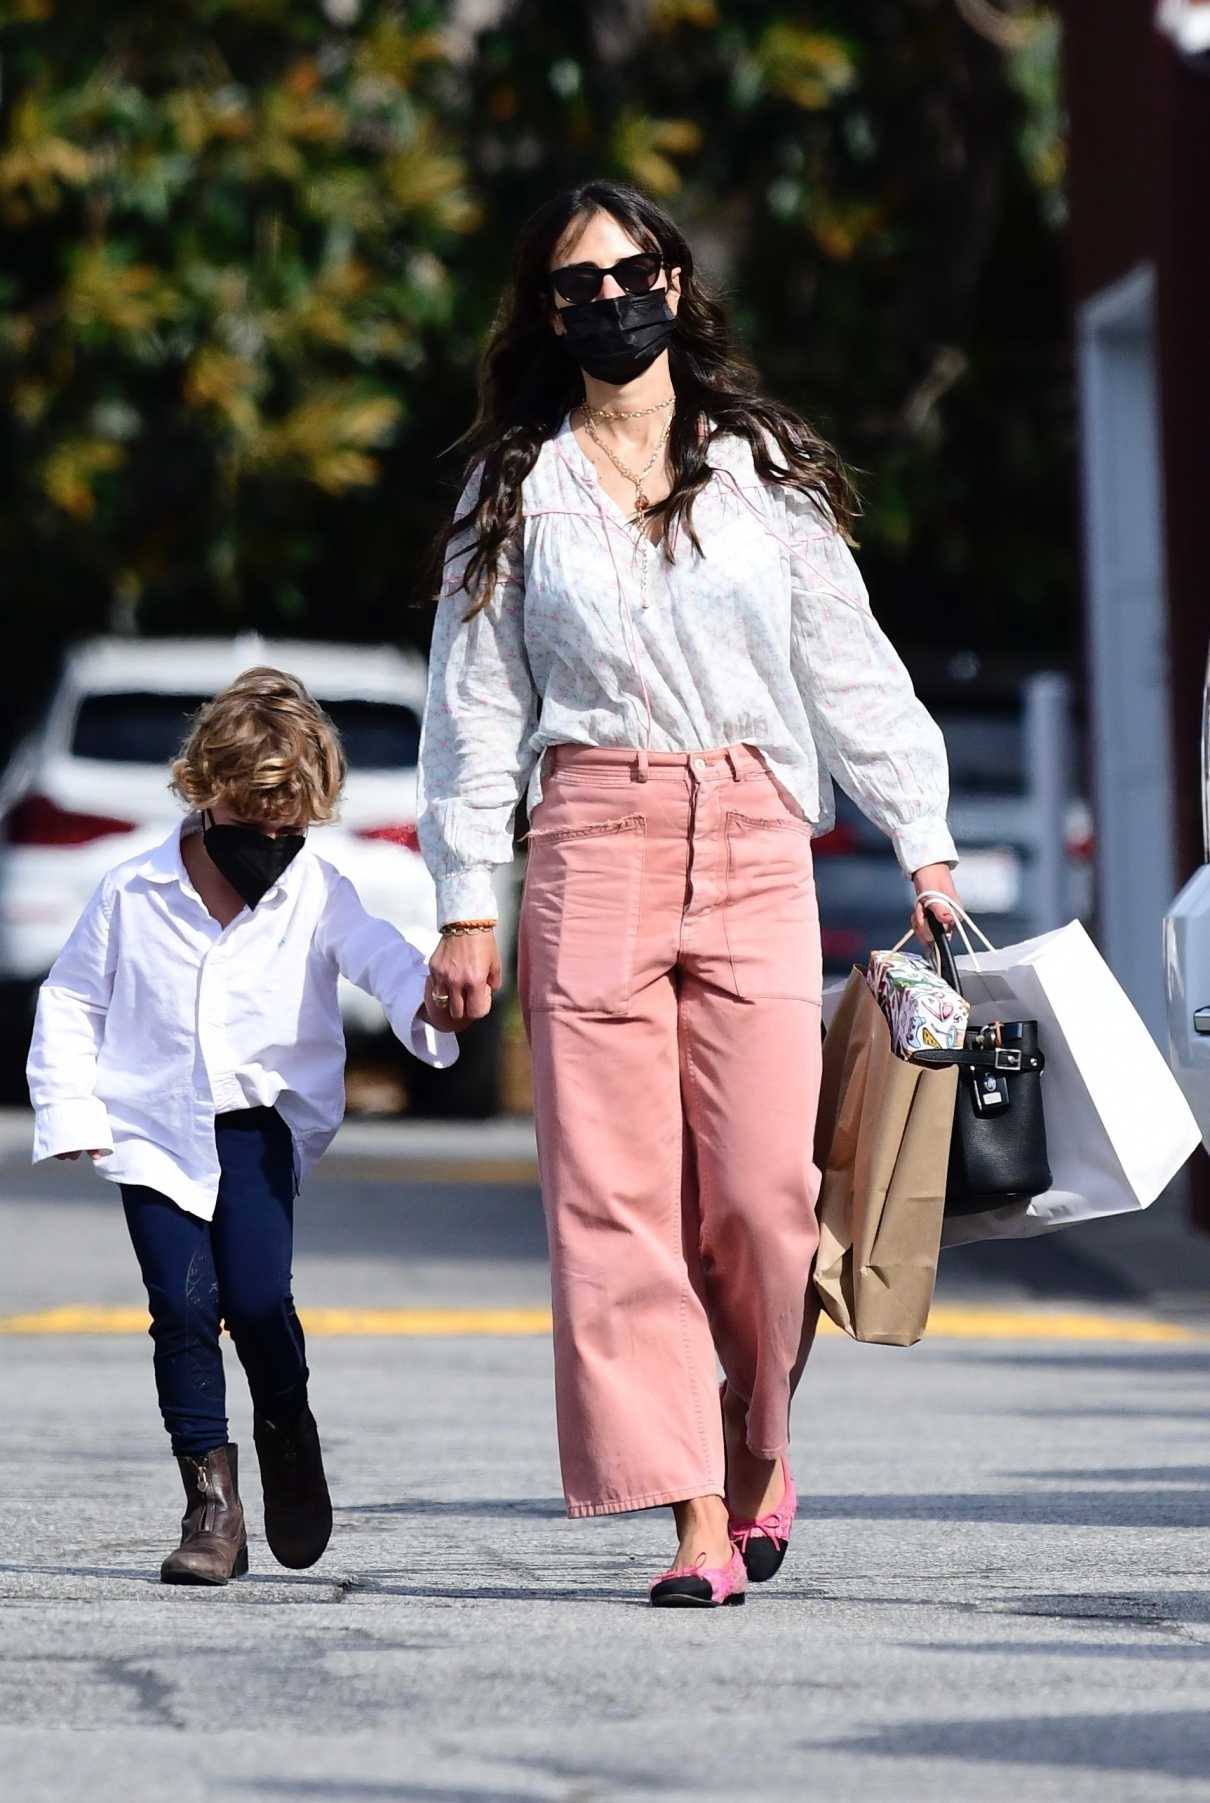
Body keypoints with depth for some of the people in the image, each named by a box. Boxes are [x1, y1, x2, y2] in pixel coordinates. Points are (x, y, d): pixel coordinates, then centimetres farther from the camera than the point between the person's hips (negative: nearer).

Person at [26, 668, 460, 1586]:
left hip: (261, 1122, 0)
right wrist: (71, 1114, -2)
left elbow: (376, 953, -18)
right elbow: (71, 1002, 7)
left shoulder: (316, 892, -2)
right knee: (183, 1305, -8)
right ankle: (212, 1502, 0)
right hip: (156, 1129, 0)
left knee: (257, 1297, -14)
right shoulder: (133, 895, -1)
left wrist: (423, 997, -41)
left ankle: (287, 1432, 17)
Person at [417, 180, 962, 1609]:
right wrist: (465, 901, 5)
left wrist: (923, 843, 8)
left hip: (756, 845, 0)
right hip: (590, 841, 0)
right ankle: (694, 1522, -7)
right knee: (614, 1192, -8)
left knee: (763, 1185, -10)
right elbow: (475, 705, 11)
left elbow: (848, 664, 14)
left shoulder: (764, 468, 13)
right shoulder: (518, 489, 12)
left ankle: (758, 1441, 17)